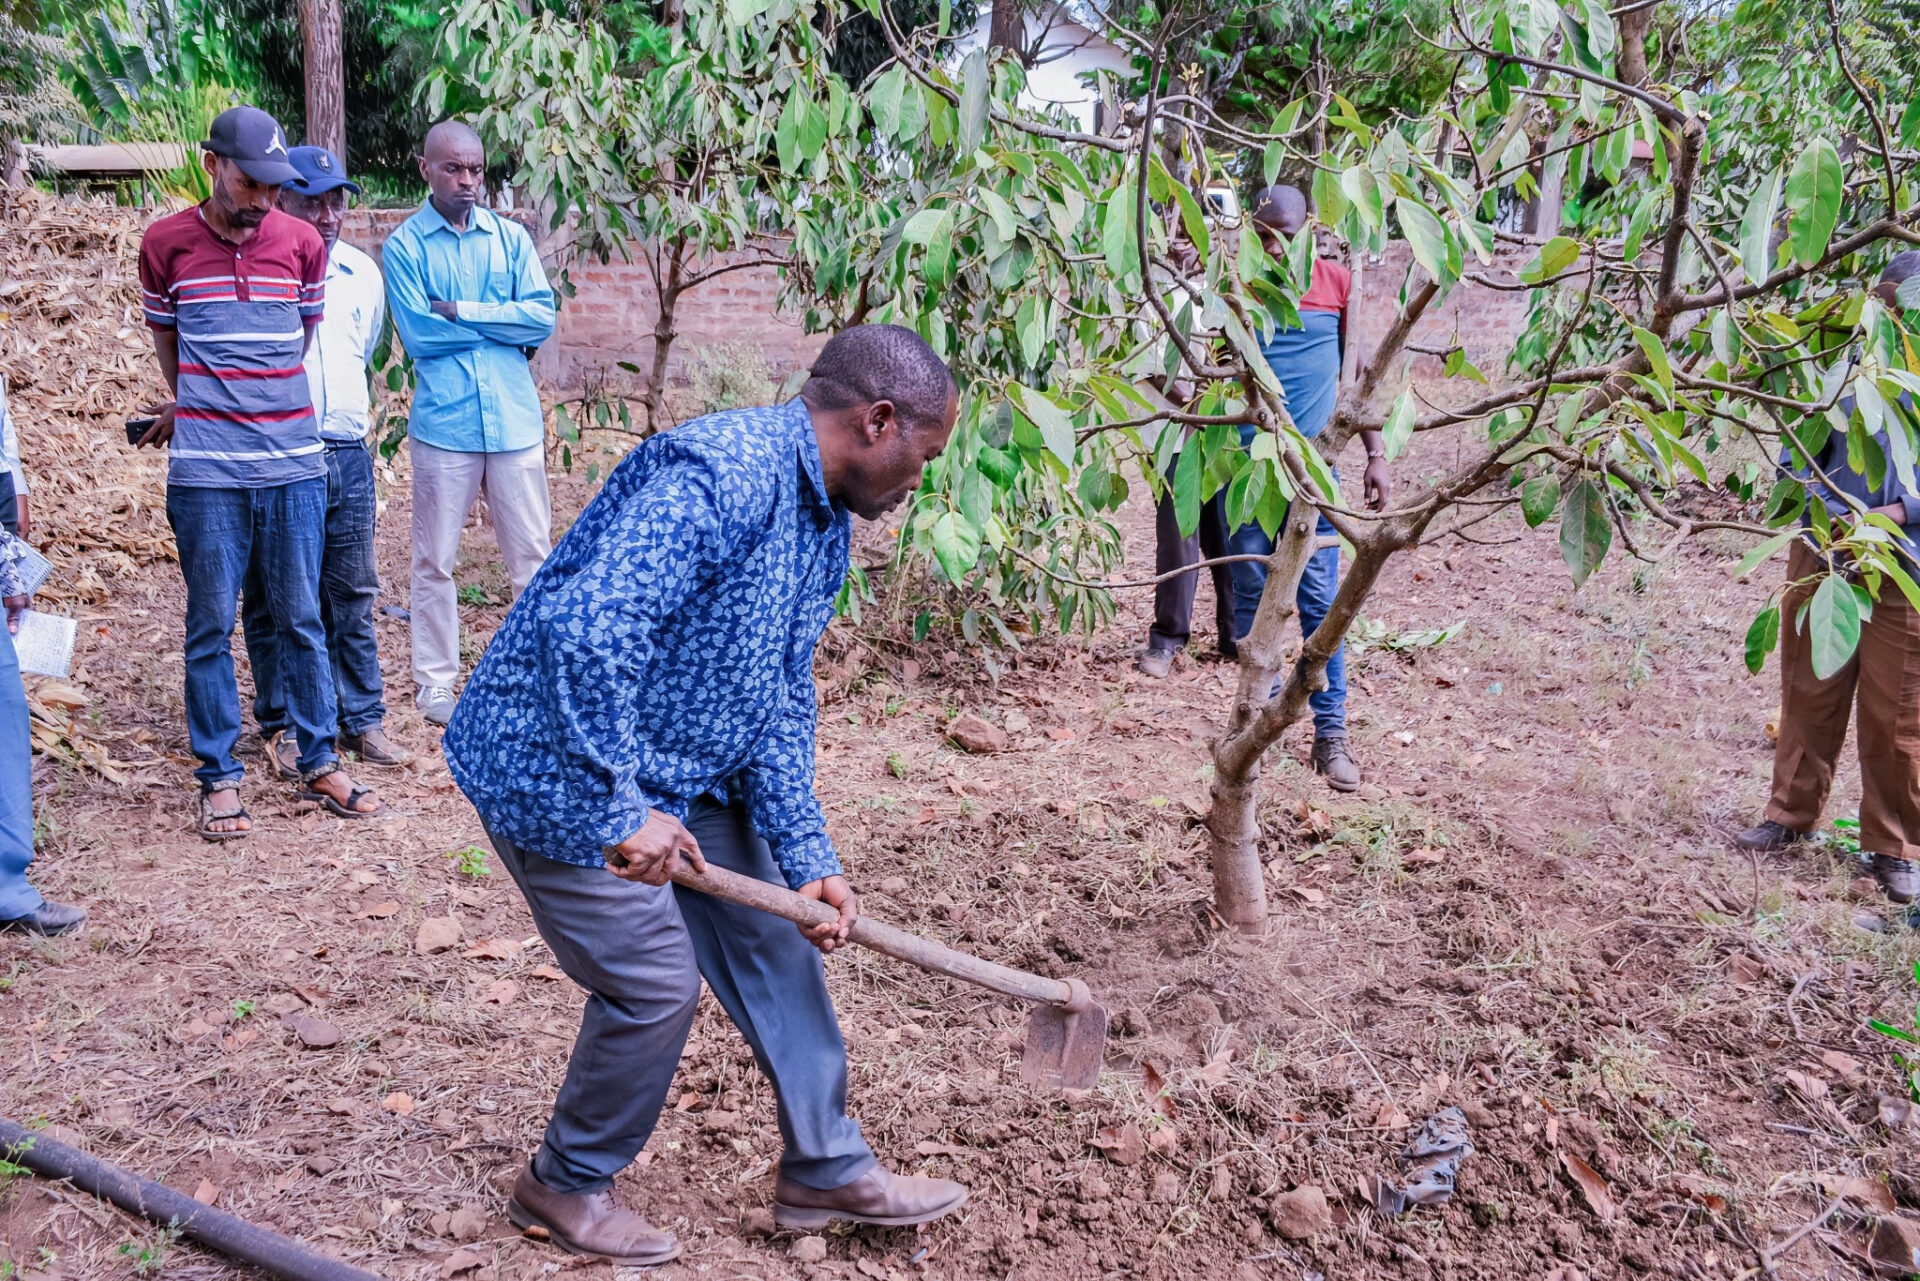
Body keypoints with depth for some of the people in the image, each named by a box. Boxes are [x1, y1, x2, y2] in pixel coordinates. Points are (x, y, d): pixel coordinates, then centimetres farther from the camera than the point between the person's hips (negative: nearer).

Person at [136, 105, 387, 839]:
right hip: (206, 469, -1)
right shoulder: (166, 243, 0)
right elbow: (164, 335, 15)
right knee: (211, 625, 4)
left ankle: (319, 765, 18)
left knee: (300, 619, 8)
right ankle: (219, 777, 14)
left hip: (293, 462, 1)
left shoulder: (303, 244, 3)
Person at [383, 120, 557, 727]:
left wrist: (461, 311, -9)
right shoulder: (404, 245, 2)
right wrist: (502, 324, -4)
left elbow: (542, 316, -3)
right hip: (443, 423, -2)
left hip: (515, 420, 2)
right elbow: (419, 334, -9)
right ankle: (435, 681, 16)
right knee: (435, 562, 5)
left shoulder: (511, 237, 10)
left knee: (534, 557, 5)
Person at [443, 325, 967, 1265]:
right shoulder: (719, 476, -27)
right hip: (558, 767, -10)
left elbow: (779, 708, 7)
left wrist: (807, 859, -1)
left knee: (772, 941, 11)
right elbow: (584, 625, -37)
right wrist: (623, 810, -31)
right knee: (655, 982, -4)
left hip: (688, 774, 10)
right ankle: (564, 1185, 22)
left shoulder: (825, 526, 6)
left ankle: (825, 1168, 27)